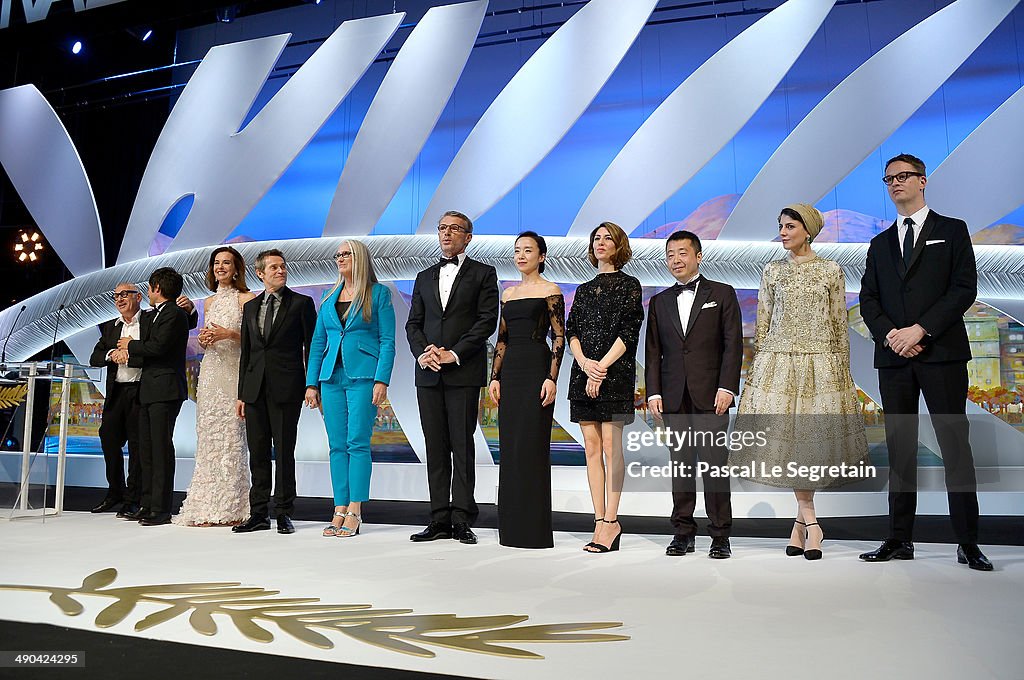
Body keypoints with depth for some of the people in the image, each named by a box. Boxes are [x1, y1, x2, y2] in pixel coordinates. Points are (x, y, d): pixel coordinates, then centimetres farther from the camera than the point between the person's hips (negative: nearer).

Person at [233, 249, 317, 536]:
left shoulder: (302, 303, 2)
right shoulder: (250, 307, 16)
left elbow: (311, 347, 0)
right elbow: (246, 352, 16)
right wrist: (241, 393, 12)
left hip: (286, 389, -4)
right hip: (255, 389, 5)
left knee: (284, 451, 0)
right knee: (258, 453, 8)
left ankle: (284, 512, 9)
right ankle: (259, 513, 17)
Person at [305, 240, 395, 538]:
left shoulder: (379, 293, 2)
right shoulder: (329, 298, 16)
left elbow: (387, 341, -3)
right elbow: (318, 342, 16)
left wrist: (382, 380, -13)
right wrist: (312, 383, 9)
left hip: (363, 376, -5)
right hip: (332, 377, 5)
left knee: (357, 443, -8)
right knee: (337, 445, 5)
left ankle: (354, 513, -3)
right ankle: (340, 510, 10)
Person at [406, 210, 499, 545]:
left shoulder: (483, 274, 5)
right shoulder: (424, 277, 19)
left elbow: (487, 320, -5)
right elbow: (413, 323, 14)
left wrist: (454, 354, -12)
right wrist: (422, 353, -6)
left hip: (464, 372, -4)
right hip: (429, 372, 5)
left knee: (462, 445, -4)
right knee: (435, 448, 5)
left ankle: (462, 519, 1)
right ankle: (439, 519, 10)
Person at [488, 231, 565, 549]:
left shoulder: (550, 291, -1)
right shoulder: (508, 294, 17)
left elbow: (559, 338, -7)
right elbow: (502, 339, 16)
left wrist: (552, 378, -15)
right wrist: (495, 377, 7)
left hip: (537, 368, -6)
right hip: (510, 371, 6)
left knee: (531, 446, -6)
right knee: (509, 448, 7)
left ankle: (535, 529, 2)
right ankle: (512, 527, 16)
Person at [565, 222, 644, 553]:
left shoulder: (629, 286, 2)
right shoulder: (584, 289, 19)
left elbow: (628, 332, -7)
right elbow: (571, 330, 10)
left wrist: (602, 366, -15)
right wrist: (584, 362, -8)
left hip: (615, 374, -6)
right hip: (584, 373, 6)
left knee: (611, 448, -7)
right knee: (592, 448, 4)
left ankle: (611, 521, -4)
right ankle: (600, 520, 8)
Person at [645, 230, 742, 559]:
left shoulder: (722, 294, 6)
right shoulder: (659, 302, 15)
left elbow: (733, 344, -1)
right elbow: (653, 352, 12)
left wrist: (727, 387, -10)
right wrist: (653, 392, 2)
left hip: (710, 395, -3)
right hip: (674, 396, 3)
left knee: (715, 463, -4)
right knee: (680, 464, 6)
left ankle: (720, 535, 6)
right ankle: (683, 532, 14)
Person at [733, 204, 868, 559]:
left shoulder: (831, 270, 5)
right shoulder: (772, 271, 9)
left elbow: (840, 323, 5)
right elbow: (762, 322, 9)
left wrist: (843, 368, 2)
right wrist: (758, 367, 4)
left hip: (820, 364, -1)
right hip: (778, 363, 1)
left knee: (815, 436, -1)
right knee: (785, 435, -3)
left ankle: (801, 520, 12)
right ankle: (810, 522, 6)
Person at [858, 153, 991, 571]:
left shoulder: (951, 231, 8)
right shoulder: (880, 244, 19)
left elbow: (965, 289, -3)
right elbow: (868, 300, 11)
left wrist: (919, 330, -13)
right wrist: (889, 334, -8)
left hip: (941, 352, -4)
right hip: (893, 357, 4)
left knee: (955, 445, -4)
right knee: (899, 449, 5)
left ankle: (968, 543, 2)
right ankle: (899, 540, 10)